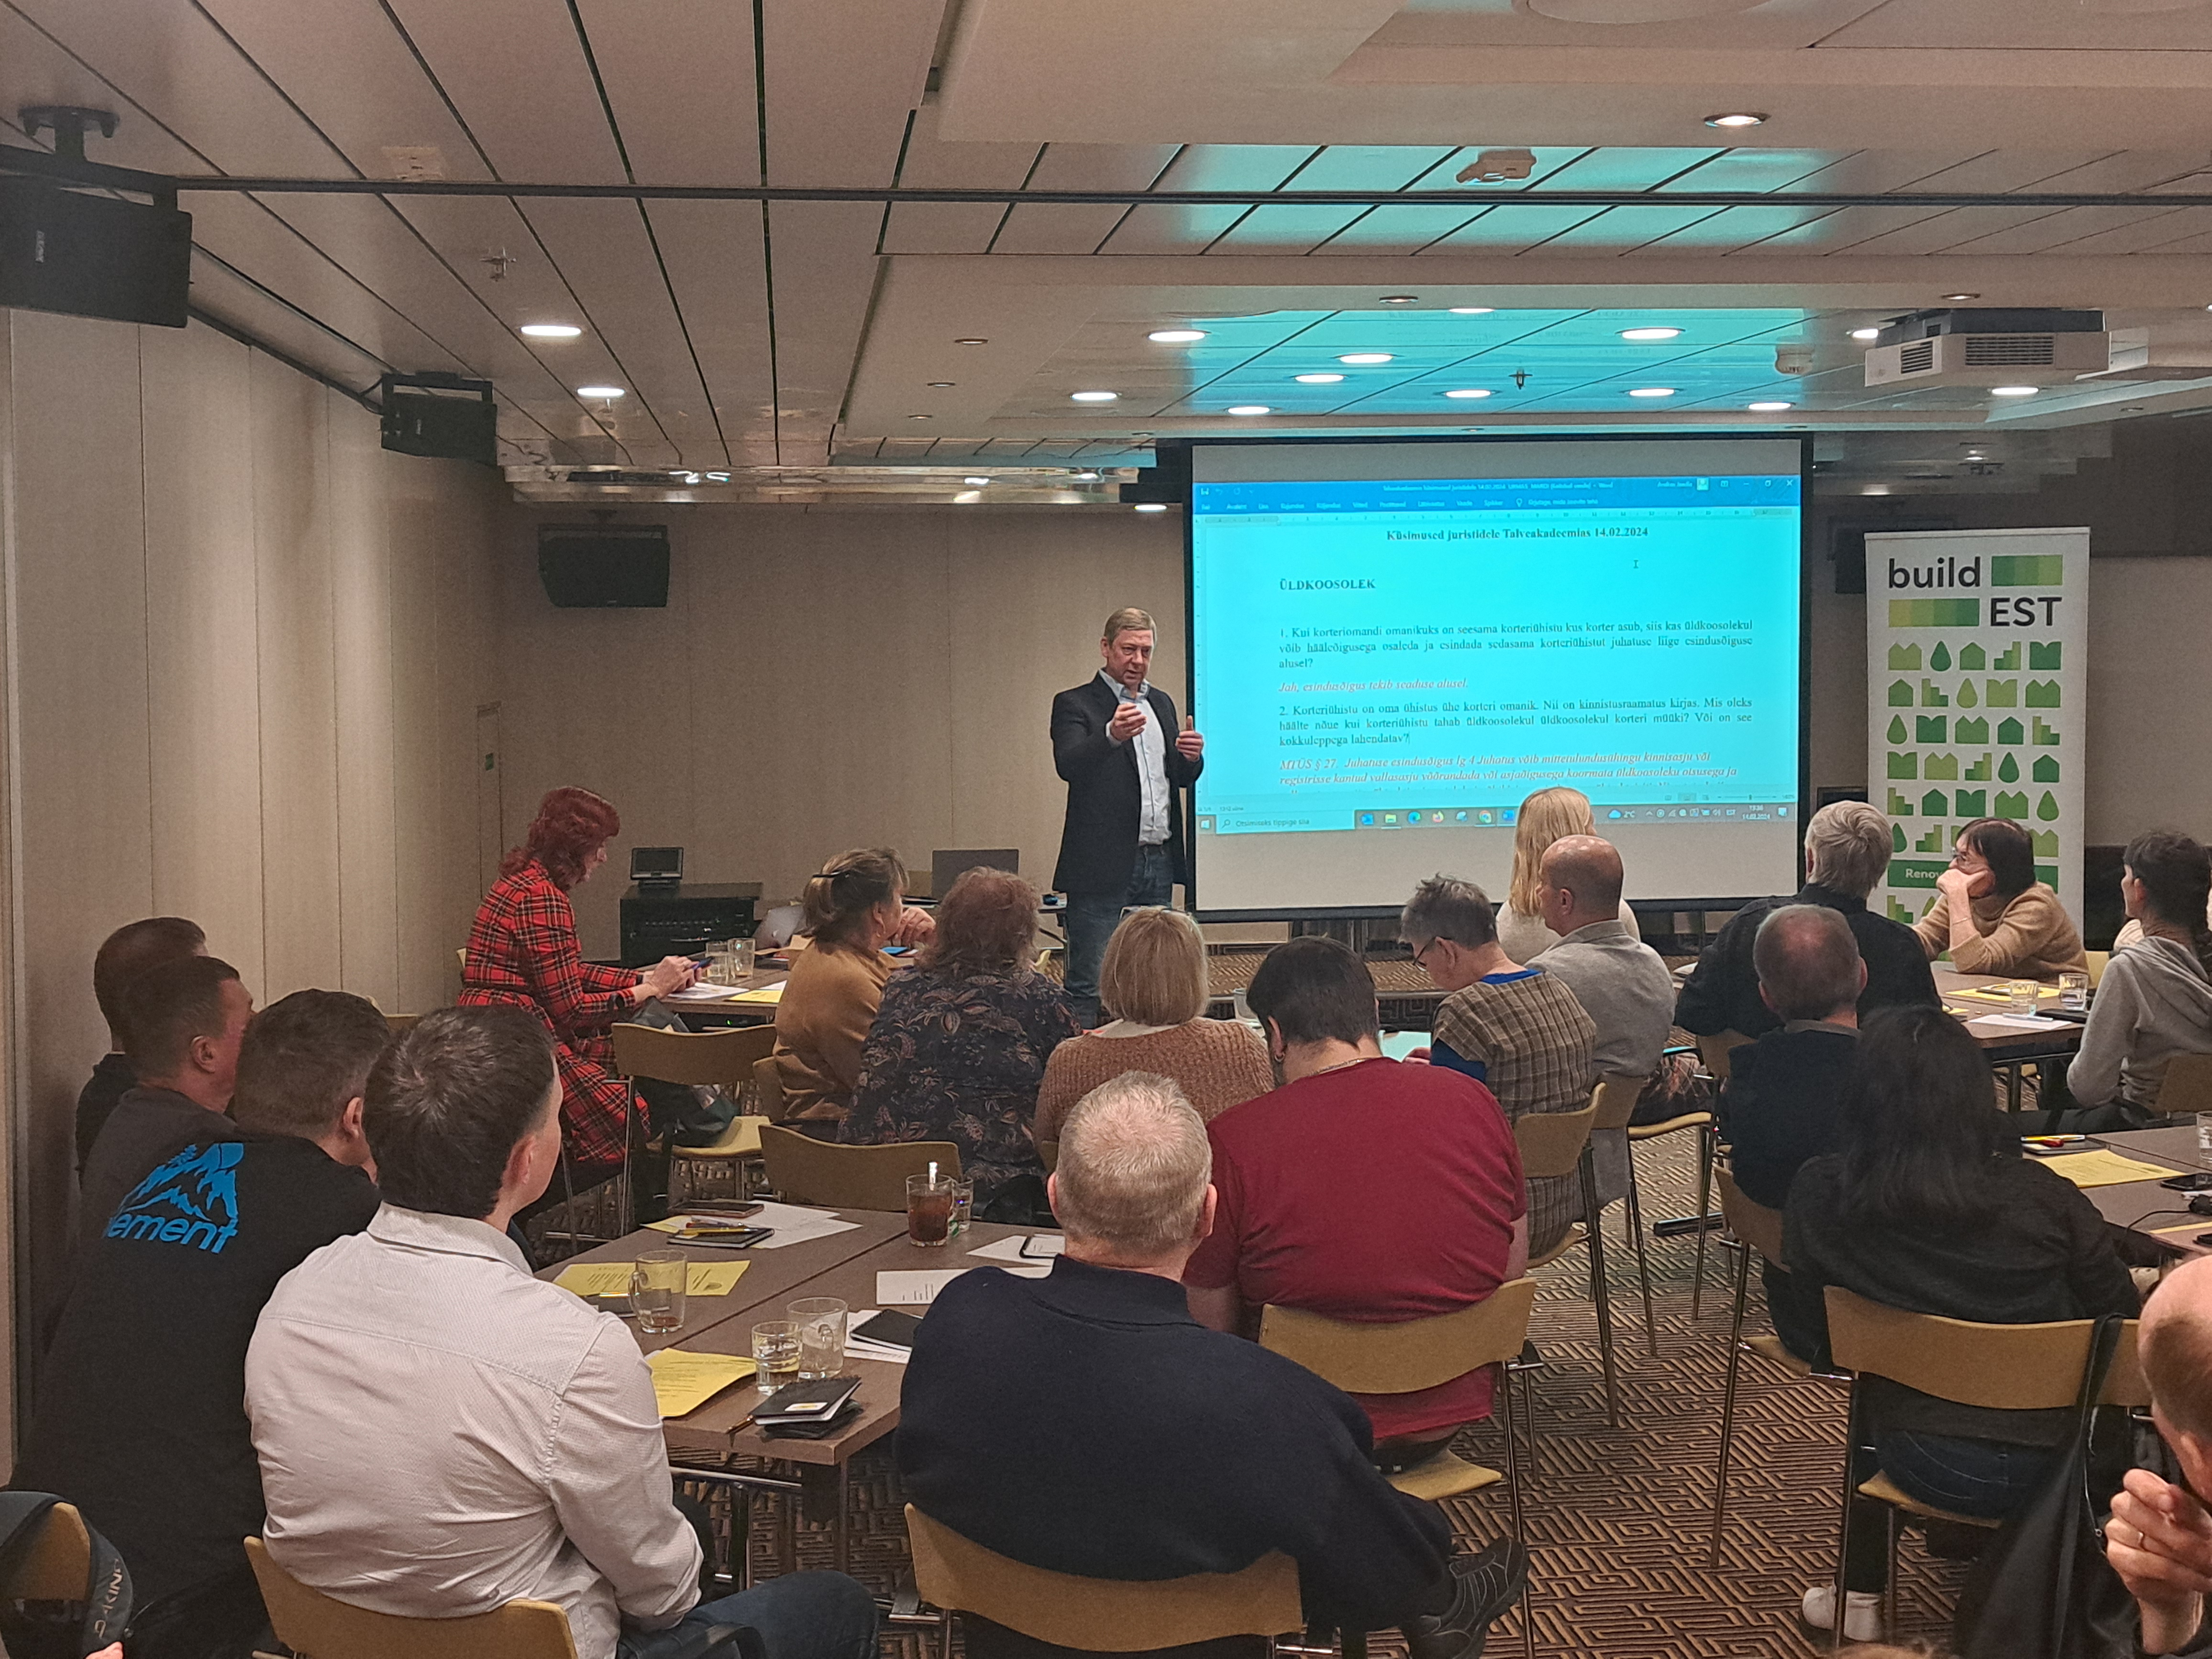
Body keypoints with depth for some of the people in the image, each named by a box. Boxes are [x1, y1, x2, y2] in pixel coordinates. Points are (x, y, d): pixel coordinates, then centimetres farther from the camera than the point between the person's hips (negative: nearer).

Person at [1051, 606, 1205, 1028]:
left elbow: (1182, 779, 21)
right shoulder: (1075, 705, -3)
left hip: (1159, 862, 6)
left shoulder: (1162, 704, 17)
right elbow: (1068, 765, -20)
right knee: (1089, 985, -5)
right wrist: (1111, 736, -38)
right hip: (1104, 865, -6)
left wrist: (1192, 758, -3)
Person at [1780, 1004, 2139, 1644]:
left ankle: (1859, 1597, 45)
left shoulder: (1820, 1195, -13)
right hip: (2048, 1464, 0)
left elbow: (1807, 1340, -2)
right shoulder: (2042, 1196, -15)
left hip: (1927, 1464, 0)